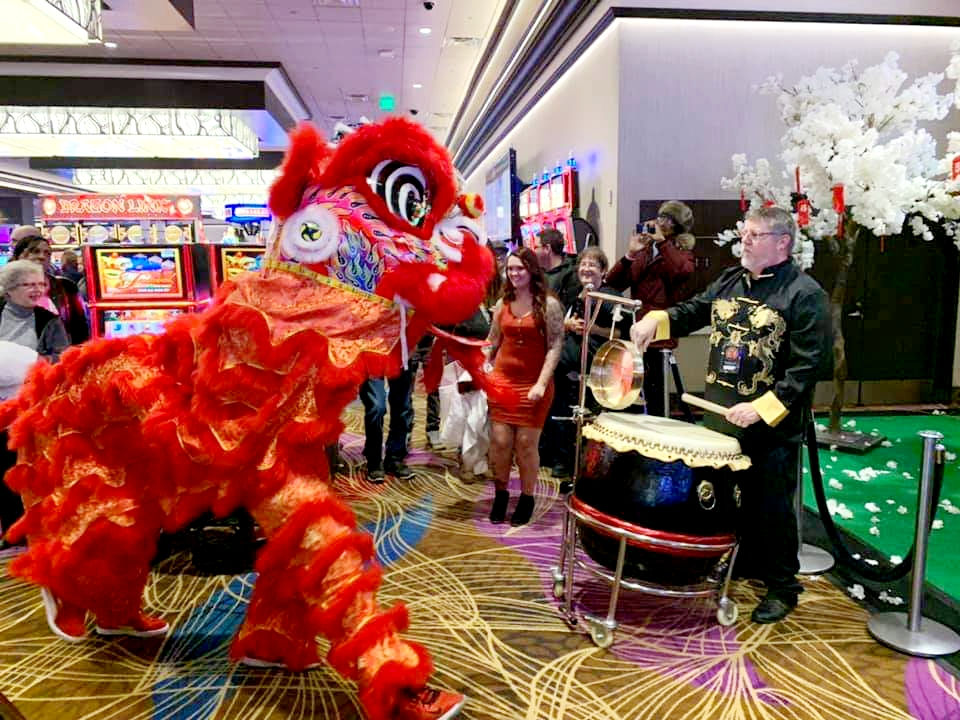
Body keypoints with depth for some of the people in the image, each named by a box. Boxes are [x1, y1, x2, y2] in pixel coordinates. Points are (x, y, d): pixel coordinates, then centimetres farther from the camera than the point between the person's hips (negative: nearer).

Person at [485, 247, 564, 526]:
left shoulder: (548, 304, -5)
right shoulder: (502, 303, 9)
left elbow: (555, 347, -9)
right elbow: (492, 342, 15)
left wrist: (541, 383, -17)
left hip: (533, 384, -3)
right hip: (502, 380, 4)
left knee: (526, 443, 0)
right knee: (499, 441, 1)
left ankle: (527, 498, 19)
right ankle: (500, 494, 20)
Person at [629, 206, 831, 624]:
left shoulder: (805, 294, -13)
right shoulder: (731, 280, 8)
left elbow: (810, 366, -17)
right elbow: (694, 311, 16)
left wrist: (761, 408, -24)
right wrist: (654, 321, -4)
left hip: (772, 425, -6)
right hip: (721, 415, 7)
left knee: (771, 507, 6)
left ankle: (781, 588, 26)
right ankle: (743, 565, 40)